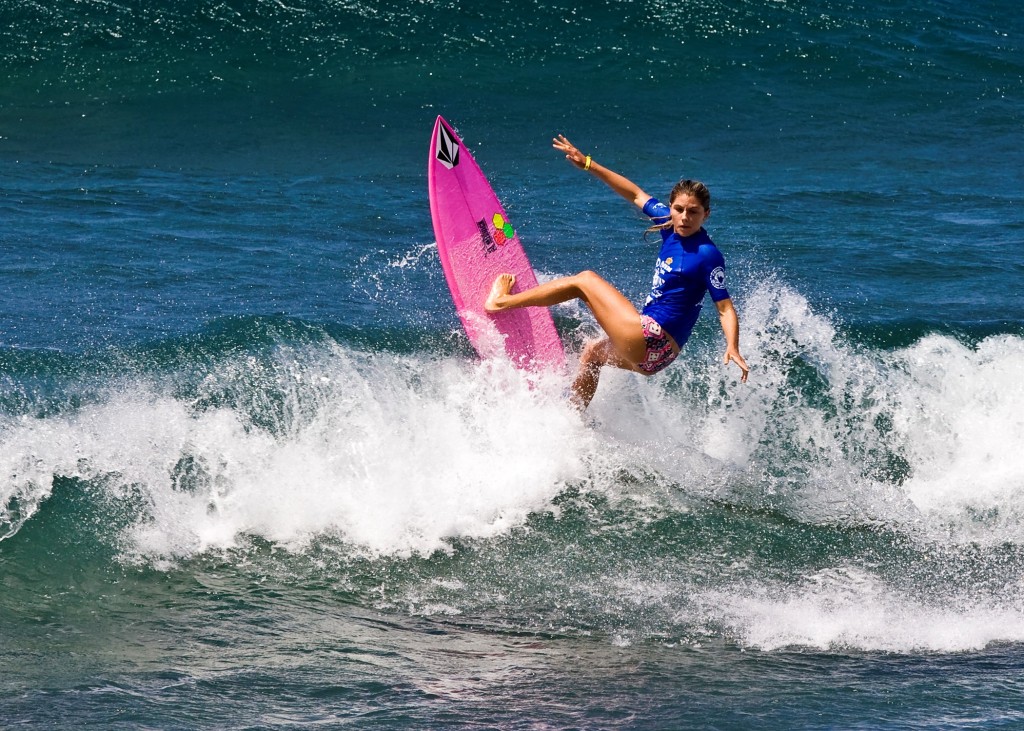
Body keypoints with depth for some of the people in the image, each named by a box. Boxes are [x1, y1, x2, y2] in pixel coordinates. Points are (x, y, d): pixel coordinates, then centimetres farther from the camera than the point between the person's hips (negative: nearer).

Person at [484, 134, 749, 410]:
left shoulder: (707, 254, -17)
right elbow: (636, 195, 13)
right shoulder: (671, 225, 4)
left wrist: (732, 348, -35)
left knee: (585, 280, 1)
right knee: (592, 351, 36)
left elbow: (726, 307, -18)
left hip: (650, 342, -9)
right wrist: (588, 164, 11)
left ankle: (502, 301, 14)